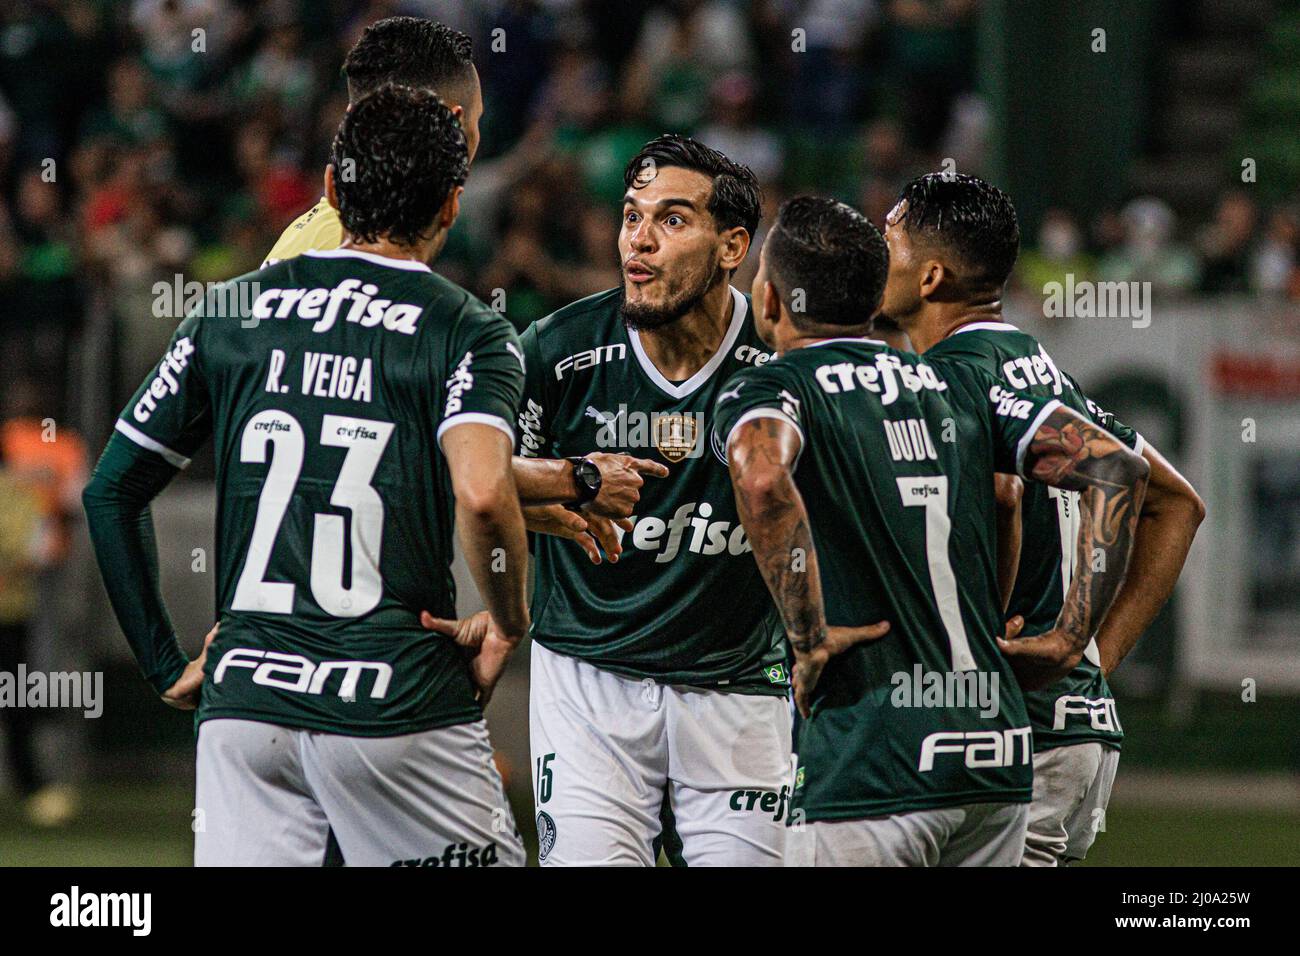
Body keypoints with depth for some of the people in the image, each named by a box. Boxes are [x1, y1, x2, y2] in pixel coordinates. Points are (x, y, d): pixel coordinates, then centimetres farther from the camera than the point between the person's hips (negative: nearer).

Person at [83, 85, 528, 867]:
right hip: (403, 707, -3)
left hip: (244, 699, 3)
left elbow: (111, 491, 13)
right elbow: (482, 493, -21)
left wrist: (166, 664, 19)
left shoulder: (229, 315, 10)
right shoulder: (467, 333, -2)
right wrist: (508, 628, -3)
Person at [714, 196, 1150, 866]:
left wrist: (810, 640, -16)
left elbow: (764, 480, -26)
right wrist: (1071, 640, 9)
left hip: (870, 766, -6)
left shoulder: (765, 390, 0)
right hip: (998, 755, 6)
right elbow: (1117, 466, 8)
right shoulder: (957, 385, 16)